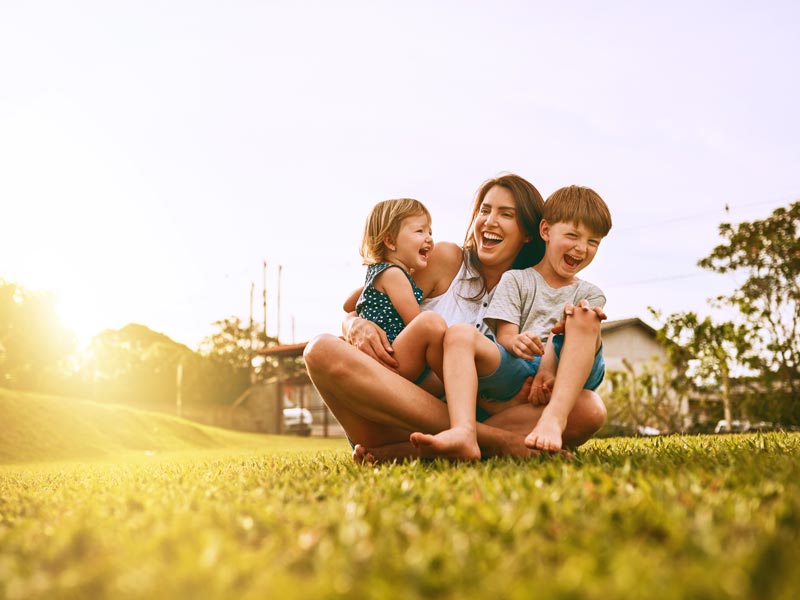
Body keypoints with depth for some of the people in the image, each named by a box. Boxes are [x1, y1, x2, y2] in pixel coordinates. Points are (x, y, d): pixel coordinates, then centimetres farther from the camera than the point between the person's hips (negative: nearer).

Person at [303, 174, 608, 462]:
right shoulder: (446, 258, 6)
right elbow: (353, 314, 6)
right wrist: (359, 326, -20)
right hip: (400, 419, -1)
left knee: (591, 408, -21)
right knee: (323, 348, -28)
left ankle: (408, 451, -35)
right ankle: (491, 440, -36)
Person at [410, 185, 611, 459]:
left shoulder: (590, 294, 20)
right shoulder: (515, 280, 17)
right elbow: (504, 335, 3)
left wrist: (549, 364, -21)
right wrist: (515, 342, -23)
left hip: (563, 377, 0)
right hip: (513, 371, 0)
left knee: (586, 318, -25)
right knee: (460, 334, -25)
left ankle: (553, 419, -43)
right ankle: (463, 434, -49)